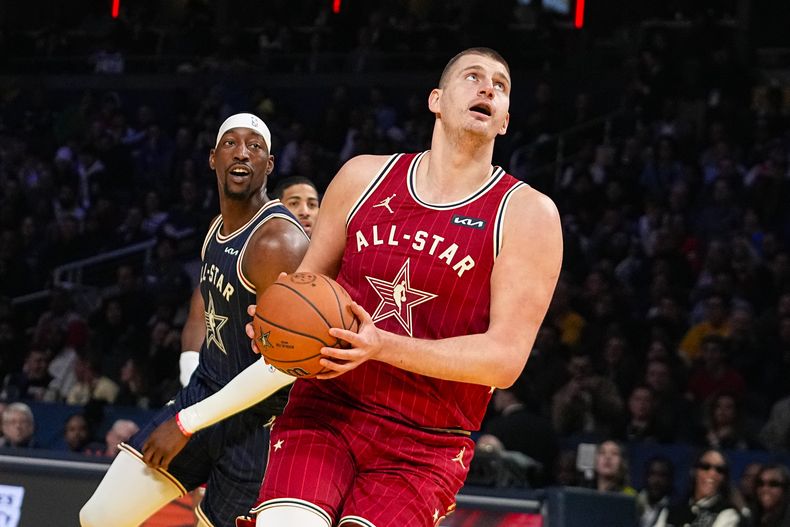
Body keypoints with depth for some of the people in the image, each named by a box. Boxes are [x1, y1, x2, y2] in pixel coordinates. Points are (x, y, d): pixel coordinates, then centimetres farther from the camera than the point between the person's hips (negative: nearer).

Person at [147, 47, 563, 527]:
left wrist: (382, 346, -22)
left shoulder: (528, 214, -4)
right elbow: (309, 280, 21)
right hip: (324, 412, 2)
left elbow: (506, 360, -12)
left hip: (423, 448, -2)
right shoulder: (365, 177, 7)